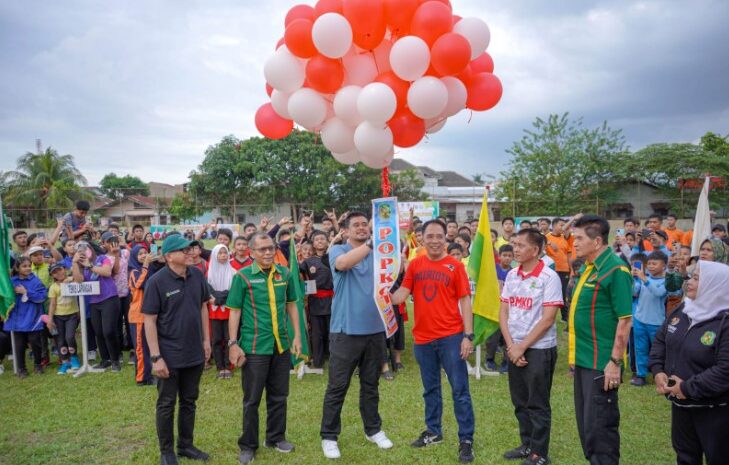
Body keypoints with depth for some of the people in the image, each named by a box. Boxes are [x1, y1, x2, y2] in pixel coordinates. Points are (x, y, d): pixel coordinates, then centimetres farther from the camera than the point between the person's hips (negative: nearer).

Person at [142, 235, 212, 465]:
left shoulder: (197, 275, -2)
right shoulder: (157, 281, -16)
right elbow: (149, 320, -14)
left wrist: (206, 340, 8)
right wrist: (156, 357, -16)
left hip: (194, 353, 5)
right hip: (169, 356, -5)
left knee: (189, 401, 17)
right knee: (167, 404, 10)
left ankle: (186, 445, 33)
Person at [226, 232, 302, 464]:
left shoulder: (285, 274, 3)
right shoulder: (243, 276, -7)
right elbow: (235, 312, -5)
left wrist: (297, 336, 6)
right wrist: (233, 344, -9)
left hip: (282, 345, 4)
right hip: (254, 347, -3)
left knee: (278, 396, 15)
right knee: (252, 399, 7)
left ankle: (276, 437, 32)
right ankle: (248, 445, 22)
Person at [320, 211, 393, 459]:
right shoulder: (337, 250, -4)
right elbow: (343, 264, -27)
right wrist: (372, 243, -34)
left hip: (374, 329, 4)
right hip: (346, 330, -3)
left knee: (370, 385, 18)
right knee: (337, 387, 5)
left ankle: (374, 429, 34)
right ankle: (329, 436, 19)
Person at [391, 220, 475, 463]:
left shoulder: (455, 265, -4)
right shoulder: (415, 265, 4)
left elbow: (464, 301, -4)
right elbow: (402, 293, 0)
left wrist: (468, 335, -10)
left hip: (451, 336, -3)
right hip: (423, 337, 3)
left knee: (460, 389, 3)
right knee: (430, 388, 17)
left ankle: (466, 440, 13)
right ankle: (433, 431, 32)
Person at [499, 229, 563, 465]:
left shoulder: (549, 277, -13)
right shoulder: (511, 275, 4)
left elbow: (547, 319, -16)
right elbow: (503, 311, 6)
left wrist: (523, 347, -14)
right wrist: (511, 345, -5)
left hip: (539, 349, -6)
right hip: (514, 348, 6)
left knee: (538, 405, 5)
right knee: (520, 402, 16)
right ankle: (527, 444, 32)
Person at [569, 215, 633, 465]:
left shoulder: (615, 270, -15)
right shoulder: (587, 268, 10)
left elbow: (624, 320, -18)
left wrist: (615, 362, -19)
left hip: (601, 363, -9)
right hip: (583, 360, 9)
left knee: (600, 426, 0)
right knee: (586, 424, 17)